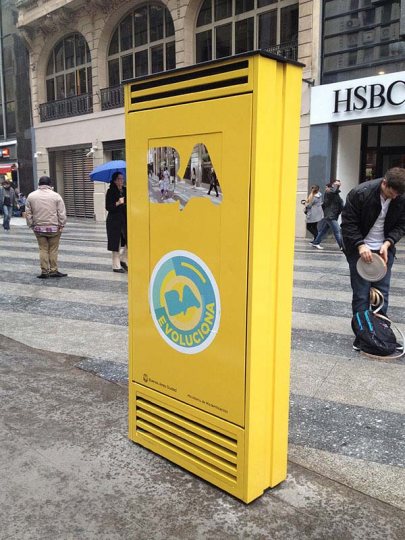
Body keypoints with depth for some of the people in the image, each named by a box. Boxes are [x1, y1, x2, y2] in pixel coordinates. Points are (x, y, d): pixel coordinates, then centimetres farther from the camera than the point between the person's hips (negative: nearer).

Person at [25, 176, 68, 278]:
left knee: (43, 249, 9)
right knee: (53, 250, 5)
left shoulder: (31, 196, 3)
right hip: (54, 227, -2)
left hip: (38, 228, 2)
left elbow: (28, 213, 6)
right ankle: (53, 270, 9)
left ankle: (44, 271, 10)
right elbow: (62, 213, -6)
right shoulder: (56, 196, -5)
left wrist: (31, 225, 13)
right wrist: (62, 225, 2)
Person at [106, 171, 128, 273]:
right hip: (114, 220, -5)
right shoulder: (110, 191, -5)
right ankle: (116, 266, 12)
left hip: (125, 219, 5)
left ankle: (123, 259, 18)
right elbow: (108, 207, -11)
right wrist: (117, 203, -23)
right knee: (116, 244, 1)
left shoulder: (125, 190, 9)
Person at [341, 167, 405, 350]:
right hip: (360, 249, -3)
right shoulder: (360, 193, -20)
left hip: (384, 250, 4)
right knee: (361, 294, 0)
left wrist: (387, 243, -15)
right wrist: (360, 245, -24)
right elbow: (348, 223, -15)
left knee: (382, 293, 7)